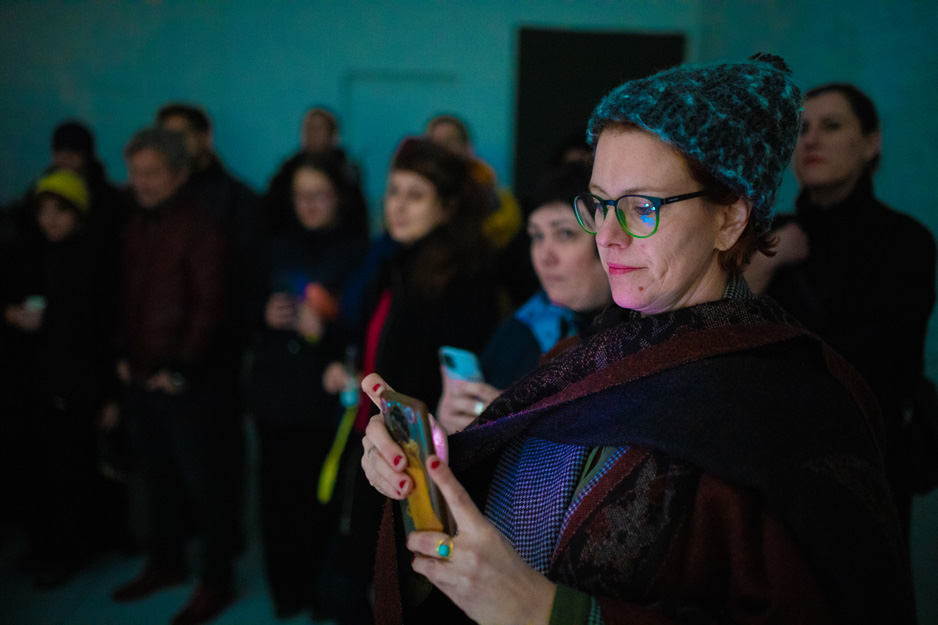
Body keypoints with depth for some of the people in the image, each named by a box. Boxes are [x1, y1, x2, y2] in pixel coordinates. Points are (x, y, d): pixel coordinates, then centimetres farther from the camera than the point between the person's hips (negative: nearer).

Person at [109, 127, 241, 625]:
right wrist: (123, 353, 7)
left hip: (186, 380, -7)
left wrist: (182, 368, -16)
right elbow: (129, 295, 15)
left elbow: (210, 304, -16)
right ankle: (165, 564, 35)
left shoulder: (200, 227, -12)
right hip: (140, 376, 7)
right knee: (156, 476, 18)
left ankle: (216, 581, 16)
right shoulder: (137, 225, 10)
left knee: (204, 482, 3)